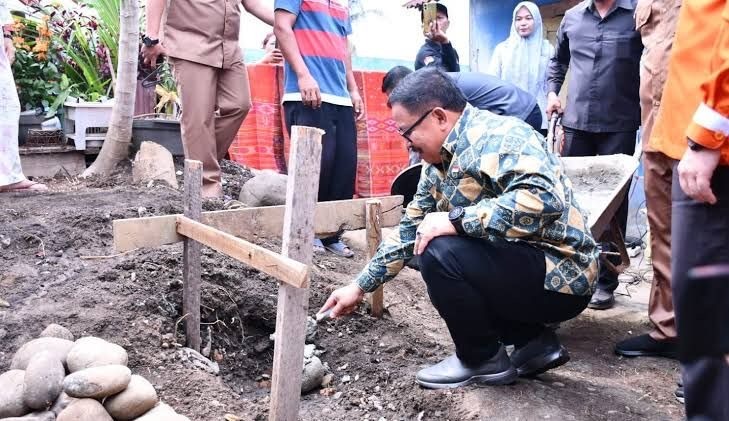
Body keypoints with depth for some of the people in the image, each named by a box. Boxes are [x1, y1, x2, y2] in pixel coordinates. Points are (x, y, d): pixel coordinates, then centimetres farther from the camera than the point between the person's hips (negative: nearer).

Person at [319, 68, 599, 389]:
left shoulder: (498, 137, -20)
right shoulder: (440, 163, 8)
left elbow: (544, 198, -35)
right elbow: (410, 229, 16)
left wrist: (455, 220, -29)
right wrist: (360, 286, 17)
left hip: (561, 276, -10)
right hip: (520, 267, 10)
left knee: (440, 253, -24)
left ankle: (483, 359, 2)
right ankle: (534, 343, 13)